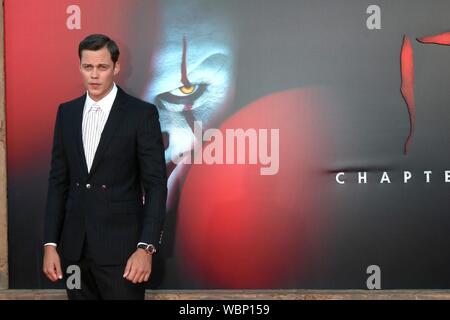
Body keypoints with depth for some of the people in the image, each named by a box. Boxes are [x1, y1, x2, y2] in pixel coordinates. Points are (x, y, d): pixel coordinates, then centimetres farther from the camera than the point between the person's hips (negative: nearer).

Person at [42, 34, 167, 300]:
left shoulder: (142, 113, -5)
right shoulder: (67, 112, 9)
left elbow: (156, 184, -7)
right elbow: (58, 181, 10)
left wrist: (146, 247, -16)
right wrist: (50, 243, 4)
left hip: (121, 247, -4)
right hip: (75, 247, 4)